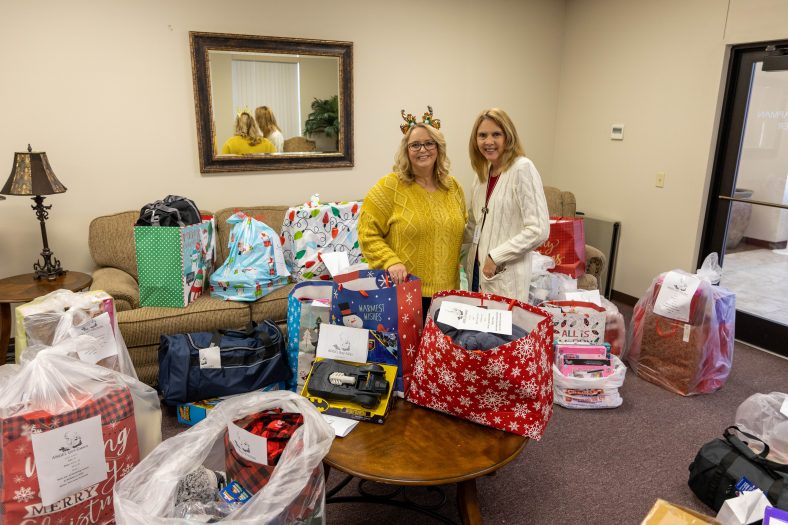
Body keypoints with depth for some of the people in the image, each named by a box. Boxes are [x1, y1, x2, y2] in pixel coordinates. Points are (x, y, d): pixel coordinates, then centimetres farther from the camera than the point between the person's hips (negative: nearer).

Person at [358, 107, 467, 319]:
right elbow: (368, 234, -9)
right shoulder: (389, 187, -7)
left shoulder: (453, 187, 9)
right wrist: (391, 262, -22)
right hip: (402, 291, -4)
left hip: (446, 291, 5)